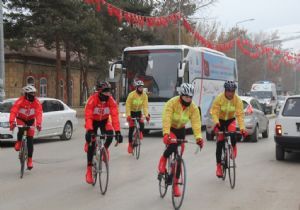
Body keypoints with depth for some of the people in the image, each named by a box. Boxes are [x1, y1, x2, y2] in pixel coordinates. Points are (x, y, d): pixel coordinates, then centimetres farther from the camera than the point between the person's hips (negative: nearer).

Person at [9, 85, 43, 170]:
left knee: (30, 140, -4)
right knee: (21, 130, -36)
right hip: (21, 119, -1)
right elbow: (13, 111, -36)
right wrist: (12, 122, -52)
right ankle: (18, 141, -4)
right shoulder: (20, 101, -26)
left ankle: (29, 160, 4)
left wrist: (38, 124, -48)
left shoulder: (36, 102, -21)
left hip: (31, 120, 2)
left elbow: (39, 113, -31)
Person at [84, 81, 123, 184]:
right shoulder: (92, 100, -31)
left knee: (110, 135, -26)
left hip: (104, 120, 2)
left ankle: (105, 149, 9)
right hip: (93, 121, -2)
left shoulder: (111, 100, -25)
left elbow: (115, 116, -30)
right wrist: (89, 131, -48)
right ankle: (89, 170, -6)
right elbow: (88, 116, -36)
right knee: (91, 144, -13)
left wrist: (117, 132, -39)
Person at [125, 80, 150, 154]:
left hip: (139, 112, 3)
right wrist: (128, 115, -32)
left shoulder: (144, 95, -12)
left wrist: (146, 115, -28)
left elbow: (145, 106, -15)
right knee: (131, 129, -6)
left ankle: (140, 132, 12)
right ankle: (130, 144, 6)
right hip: (132, 112, -3)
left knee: (142, 124, -21)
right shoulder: (131, 95, -21)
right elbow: (128, 105, -22)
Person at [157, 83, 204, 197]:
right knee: (173, 145, -35)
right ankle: (163, 159, -3)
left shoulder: (193, 108, -16)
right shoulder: (172, 103, -27)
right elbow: (166, 119, -35)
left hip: (181, 130, 4)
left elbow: (196, 123, -22)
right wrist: (166, 134, -48)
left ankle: (175, 184, 12)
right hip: (170, 129, -3)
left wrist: (198, 137, -36)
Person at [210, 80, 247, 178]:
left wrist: (242, 128, -32)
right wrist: (216, 122, -42)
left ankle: (233, 148, 2)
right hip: (220, 120, -1)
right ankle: (219, 166, 5)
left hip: (231, 120, 1)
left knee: (232, 133, -31)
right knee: (219, 143, -4)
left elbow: (240, 114, -22)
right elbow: (214, 112, -25)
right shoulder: (219, 98, -23)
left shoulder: (238, 100, -19)